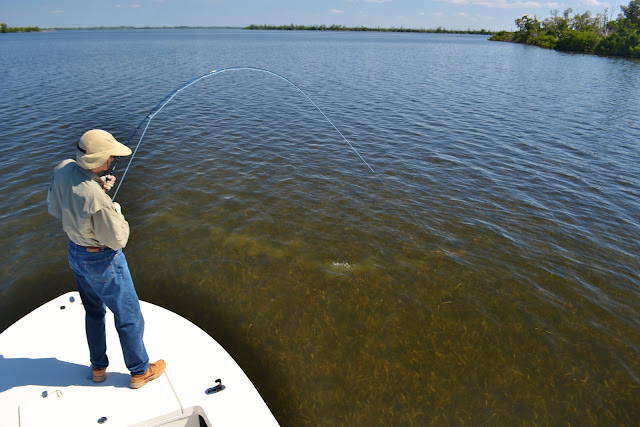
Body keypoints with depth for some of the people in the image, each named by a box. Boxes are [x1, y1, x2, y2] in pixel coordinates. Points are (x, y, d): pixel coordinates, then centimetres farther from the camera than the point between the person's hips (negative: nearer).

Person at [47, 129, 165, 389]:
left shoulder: (64, 170, -14)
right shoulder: (98, 200, -37)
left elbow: (54, 208, 4)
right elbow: (117, 240, -23)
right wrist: (116, 211, -7)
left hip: (75, 253, 9)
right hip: (102, 261, -8)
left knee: (93, 311, 27)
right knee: (129, 317, 12)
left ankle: (98, 367, 47)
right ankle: (140, 372, 32)